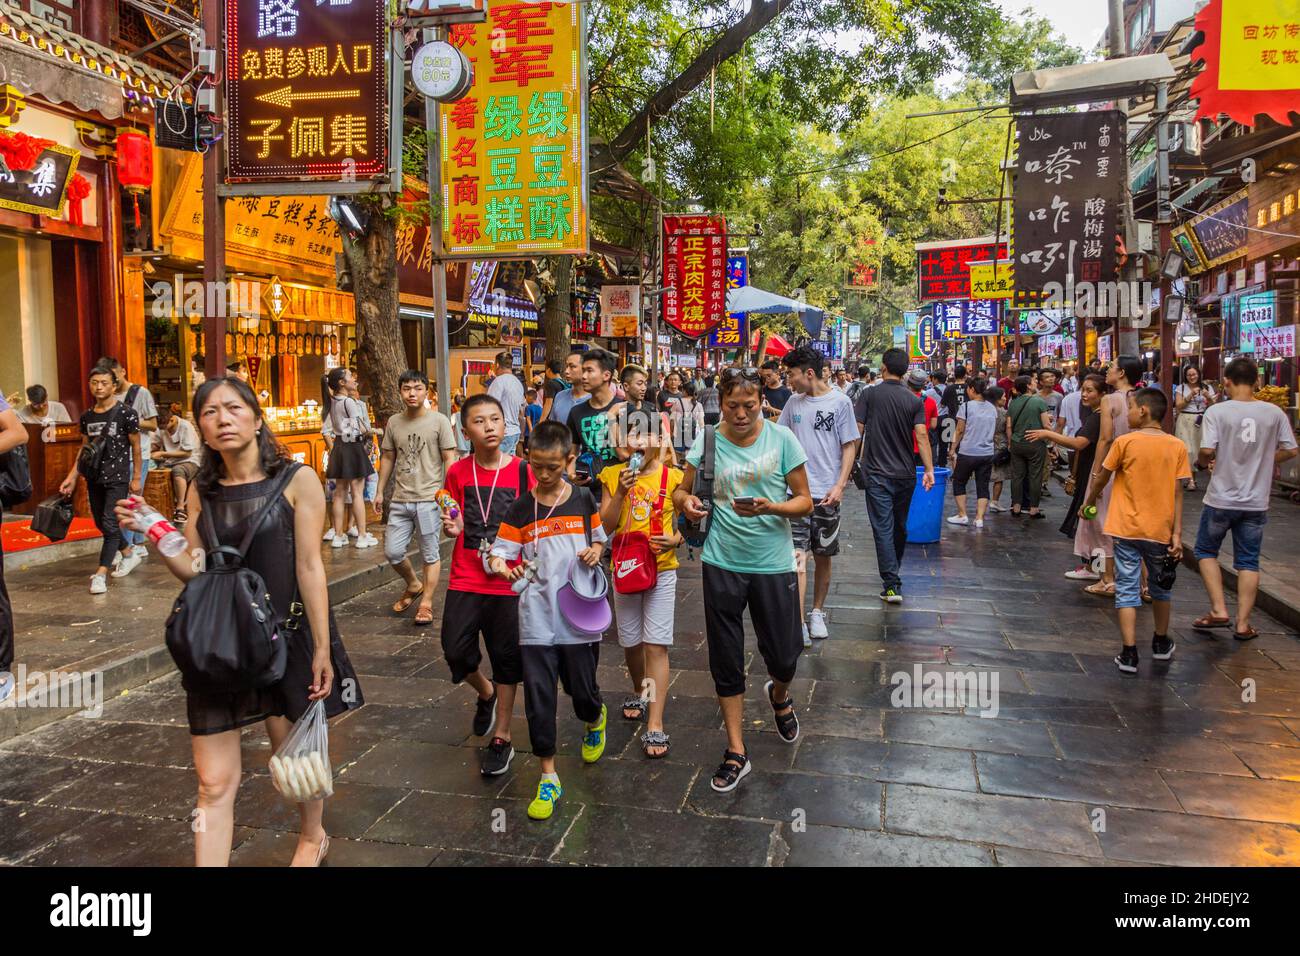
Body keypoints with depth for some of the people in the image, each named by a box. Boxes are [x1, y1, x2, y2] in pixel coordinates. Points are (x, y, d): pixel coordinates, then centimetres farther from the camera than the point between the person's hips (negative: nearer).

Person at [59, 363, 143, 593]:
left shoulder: (126, 412, -8)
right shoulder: (87, 416, 8)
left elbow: (136, 447, -5)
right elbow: (84, 448, 14)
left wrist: (137, 478, -7)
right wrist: (71, 477, 9)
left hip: (117, 478, -6)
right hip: (94, 478, 6)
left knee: (109, 523, -10)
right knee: (101, 523, 13)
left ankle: (101, 573, -8)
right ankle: (129, 554, 33)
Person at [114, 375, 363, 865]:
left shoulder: (296, 480, -9)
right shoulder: (201, 490, 3)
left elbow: (309, 567, -10)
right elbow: (194, 570, 5)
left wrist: (322, 648, -10)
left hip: (286, 635, -3)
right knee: (214, 782, 2)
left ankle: (312, 837, 44)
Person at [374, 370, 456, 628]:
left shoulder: (439, 421, -4)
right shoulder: (394, 422, 8)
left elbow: (449, 459, -4)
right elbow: (387, 457, 16)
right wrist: (380, 491, 14)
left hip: (429, 499, -4)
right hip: (400, 500, 4)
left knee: (430, 554, 4)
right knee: (392, 552, 5)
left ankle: (426, 603, 16)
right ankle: (414, 585, 31)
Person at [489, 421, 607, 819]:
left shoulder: (583, 500, 1)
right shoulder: (520, 510, -1)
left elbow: (599, 537, 15)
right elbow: (501, 552, -3)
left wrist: (596, 551, -7)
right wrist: (501, 567, -25)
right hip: (537, 618, 0)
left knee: (581, 688, 9)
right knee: (538, 695, 0)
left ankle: (596, 719, 46)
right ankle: (548, 777, 14)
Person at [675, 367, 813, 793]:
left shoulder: (782, 438, -6)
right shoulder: (707, 441, -3)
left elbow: (805, 502, -3)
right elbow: (682, 491, 5)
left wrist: (770, 507, -23)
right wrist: (685, 501, -19)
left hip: (773, 563, -1)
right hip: (722, 564, 1)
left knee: (784, 657, 8)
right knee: (726, 662, 8)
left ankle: (779, 695, 46)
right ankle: (736, 752, 24)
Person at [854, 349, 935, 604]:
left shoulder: (869, 395, -5)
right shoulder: (915, 400, 0)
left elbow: (857, 431, -7)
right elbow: (921, 435, -9)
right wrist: (929, 469, -8)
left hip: (877, 473, -3)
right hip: (906, 473, 3)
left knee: (883, 528, -3)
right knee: (900, 526, 18)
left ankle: (892, 584, -10)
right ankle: (894, 571, 37)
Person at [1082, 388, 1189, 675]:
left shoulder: (1124, 442, -10)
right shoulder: (1177, 447, -2)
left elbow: (1102, 478, 0)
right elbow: (1177, 493, -3)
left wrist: (1090, 500, 20)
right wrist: (1177, 534, 0)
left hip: (1127, 529, -3)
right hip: (1160, 530, 3)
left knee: (1127, 590, 3)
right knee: (1160, 587, 21)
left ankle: (1129, 654, 0)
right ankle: (1161, 644, 38)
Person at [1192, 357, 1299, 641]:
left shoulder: (1217, 411, -12)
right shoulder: (1274, 412, -2)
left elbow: (1207, 451, -20)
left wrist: (1204, 461, 2)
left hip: (1221, 499, -3)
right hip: (1256, 501, 3)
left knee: (1206, 551, 17)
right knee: (1248, 562, 11)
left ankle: (1219, 611, 10)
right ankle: (1243, 624, 13)